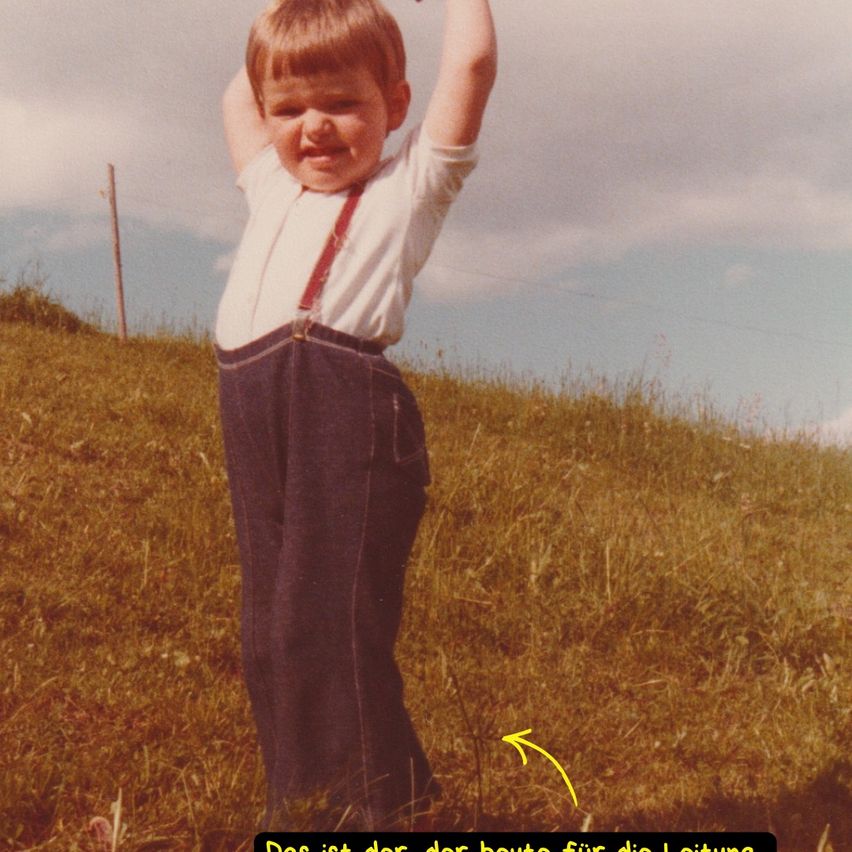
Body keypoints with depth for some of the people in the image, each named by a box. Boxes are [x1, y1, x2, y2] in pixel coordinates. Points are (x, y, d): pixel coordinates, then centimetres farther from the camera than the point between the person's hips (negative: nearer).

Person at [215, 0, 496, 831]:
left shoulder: (409, 187, 10)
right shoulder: (272, 188, 26)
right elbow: (235, 98, 43)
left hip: (351, 410, -6)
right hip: (252, 413, 7)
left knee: (335, 619, -10)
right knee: (273, 628, 9)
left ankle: (378, 802, 2)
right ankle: (298, 797, 21)